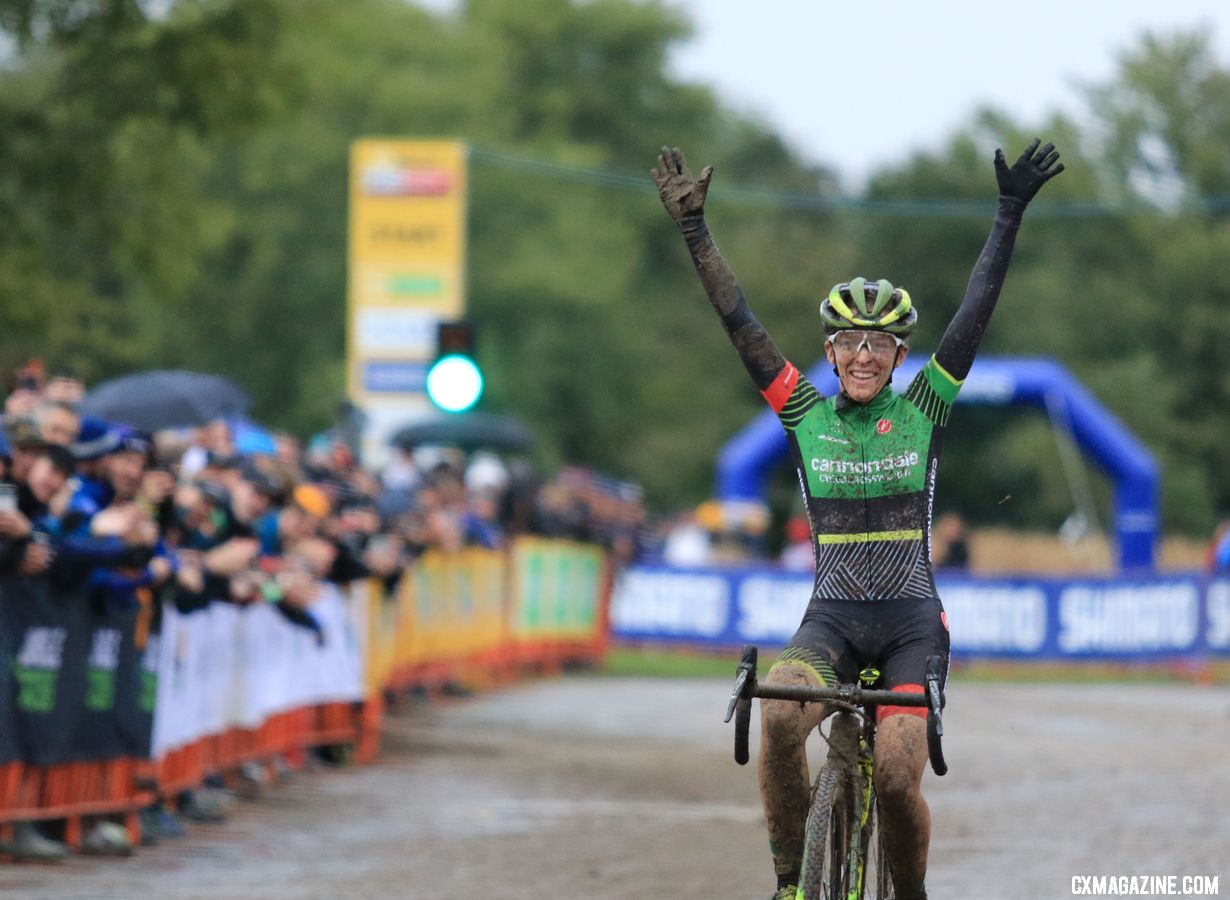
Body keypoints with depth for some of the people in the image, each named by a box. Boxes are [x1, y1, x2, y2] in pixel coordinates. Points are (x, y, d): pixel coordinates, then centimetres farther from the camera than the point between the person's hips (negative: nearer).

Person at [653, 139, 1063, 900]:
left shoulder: (923, 413, 3)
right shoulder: (806, 416, 5)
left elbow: (975, 315, -3)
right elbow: (740, 322, 0)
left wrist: (1010, 216, -10)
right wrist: (694, 230, -6)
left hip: (912, 622, -1)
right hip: (833, 616, 1)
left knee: (897, 775, -17)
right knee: (780, 718, -30)